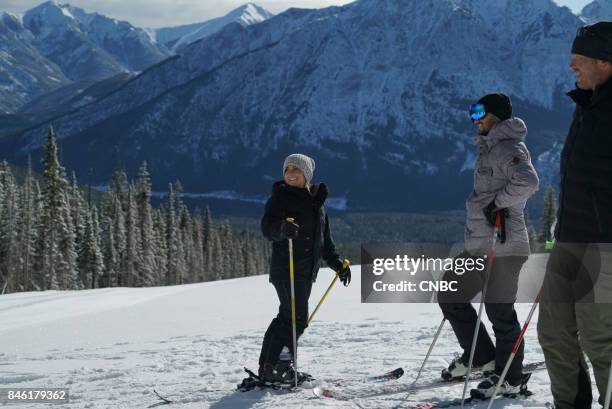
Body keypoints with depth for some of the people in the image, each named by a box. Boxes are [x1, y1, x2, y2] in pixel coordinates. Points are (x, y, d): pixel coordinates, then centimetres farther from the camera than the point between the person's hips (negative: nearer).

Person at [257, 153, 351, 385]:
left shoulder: (317, 201, 18)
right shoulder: (281, 197, -5)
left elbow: (324, 238, 26)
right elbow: (267, 228, -20)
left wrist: (337, 264, 19)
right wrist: (282, 228, -41)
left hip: (307, 270, 8)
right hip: (286, 268, -8)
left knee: (287, 318, 10)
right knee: (297, 319, -13)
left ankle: (267, 367, 17)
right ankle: (273, 367, -9)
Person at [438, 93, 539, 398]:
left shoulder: (508, 148, -11)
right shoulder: (490, 149, 20)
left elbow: (527, 181, -29)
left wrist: (499, 202, -19)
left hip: (503, 244, -10)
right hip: (479, 244, 11)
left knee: (499, 310, -5)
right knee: (450, 296, 13)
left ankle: (509, 377, 7)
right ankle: (481, 357, 23)